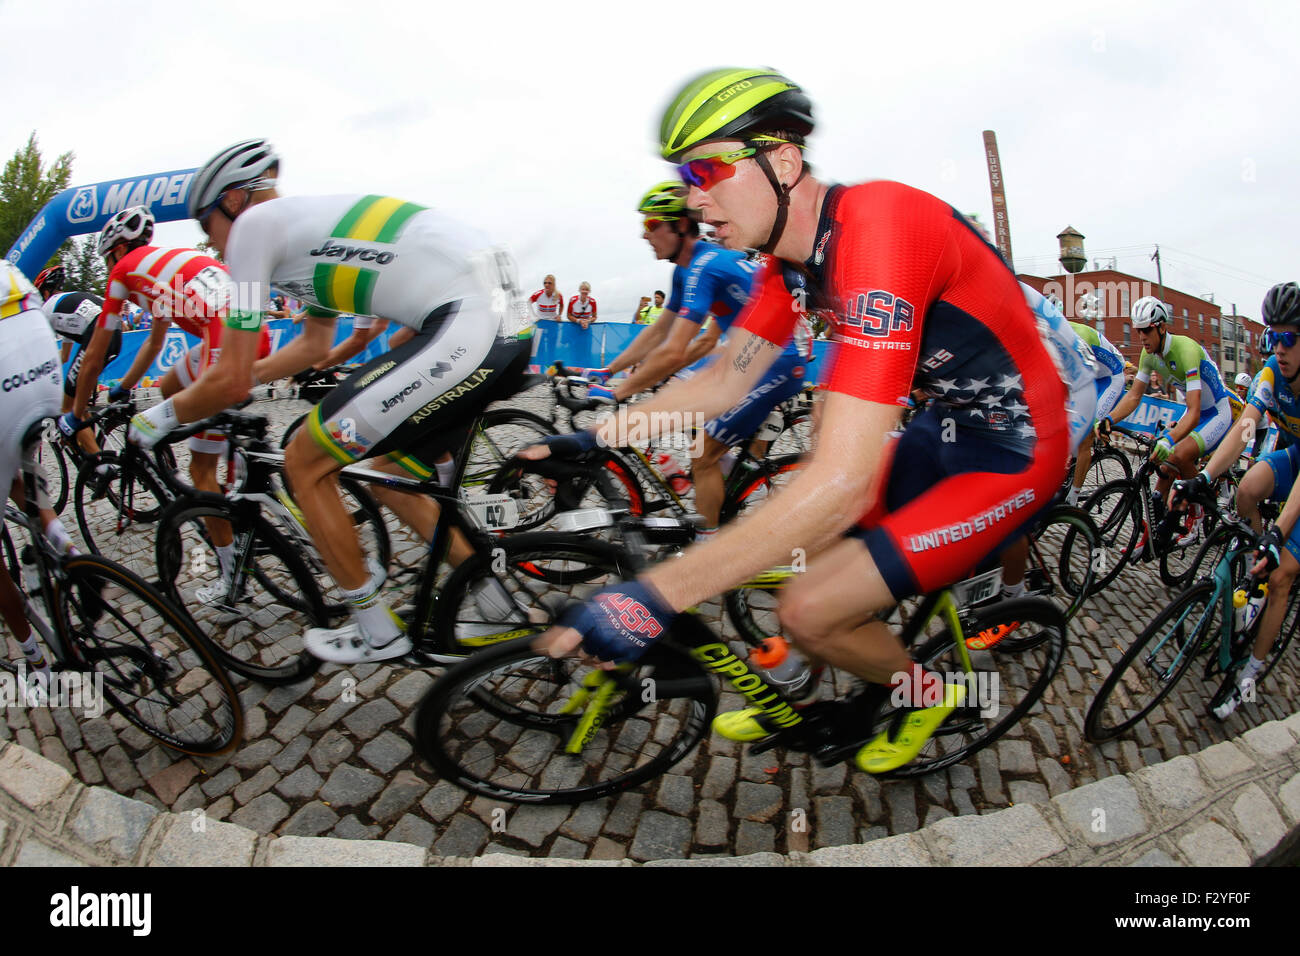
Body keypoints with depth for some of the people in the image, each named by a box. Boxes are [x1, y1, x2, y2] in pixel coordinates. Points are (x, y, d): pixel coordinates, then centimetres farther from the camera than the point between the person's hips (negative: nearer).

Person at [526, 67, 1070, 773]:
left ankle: (923, 693, 18)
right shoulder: (789, 252, -1)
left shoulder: (876, 227, -31)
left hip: (1015, 453, -8)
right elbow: (726, 379, 5)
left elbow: (841, 483, -38)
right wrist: (591, 438, -6)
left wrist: (653, 597, -37)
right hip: (948, 428, 9)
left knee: (810, 609, -14)